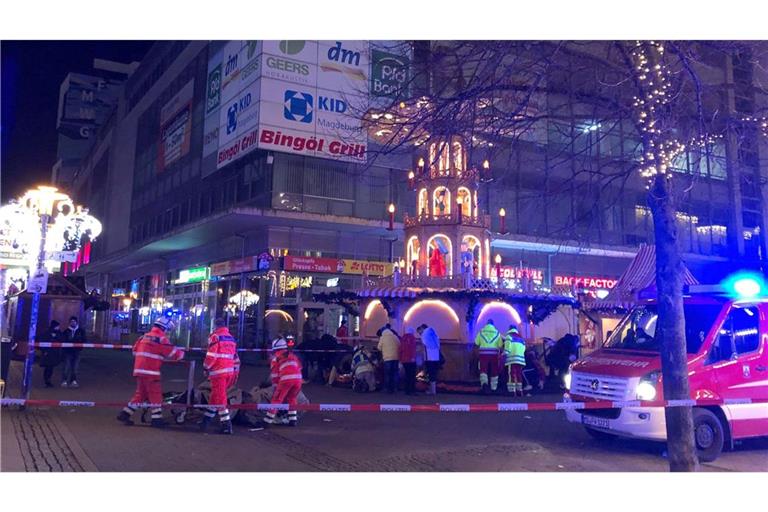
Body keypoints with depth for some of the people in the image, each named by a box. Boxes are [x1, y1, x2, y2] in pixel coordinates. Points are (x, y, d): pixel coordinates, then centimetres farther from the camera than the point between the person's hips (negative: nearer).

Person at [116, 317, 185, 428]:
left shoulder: (144, 337, 16)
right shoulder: (161, 339, -9)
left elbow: (135, 351, 22)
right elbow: (173, 353, -8)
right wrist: (182, 354, 12)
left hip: (139, 370, 8)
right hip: (150, 371, -8)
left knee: (140, 393, 17)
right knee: (155, 394, -1)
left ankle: (125, 414, 17)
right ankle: (157, 419, 1)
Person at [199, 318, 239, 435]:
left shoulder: (215, 336, -6)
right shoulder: (232, 338, 16)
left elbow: (211, 355, -14)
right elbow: (235, 357, 17)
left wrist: (206, 367, -1)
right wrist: (235, 374, 22)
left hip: (218, 372, -7)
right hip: (230, 372, 7)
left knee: (220, 398, -5)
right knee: (215, 395, 18)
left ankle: (227, 426, -7)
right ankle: (207, 419, 27)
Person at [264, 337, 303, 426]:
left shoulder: (276, 356, 18)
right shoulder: (292, 355, 32)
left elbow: (274, 373, 17)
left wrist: (276, 385, 27)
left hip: (286, 379, -5)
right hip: (298, 378, 5)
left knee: (277, 399, 6)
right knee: (291, 398, 24)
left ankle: (268, 419, 6)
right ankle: (292, 419, 19)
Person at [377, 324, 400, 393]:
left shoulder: (382, 337, -2)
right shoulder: (395, 337, 7)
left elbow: (379, 348, 3)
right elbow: (399, 346, 11)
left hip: (387, 358, -3)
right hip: (396, 357, 3)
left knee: (387, 374, 4)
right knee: (395, 373, 10)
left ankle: (389, 389, 3)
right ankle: (394, 388, 11)